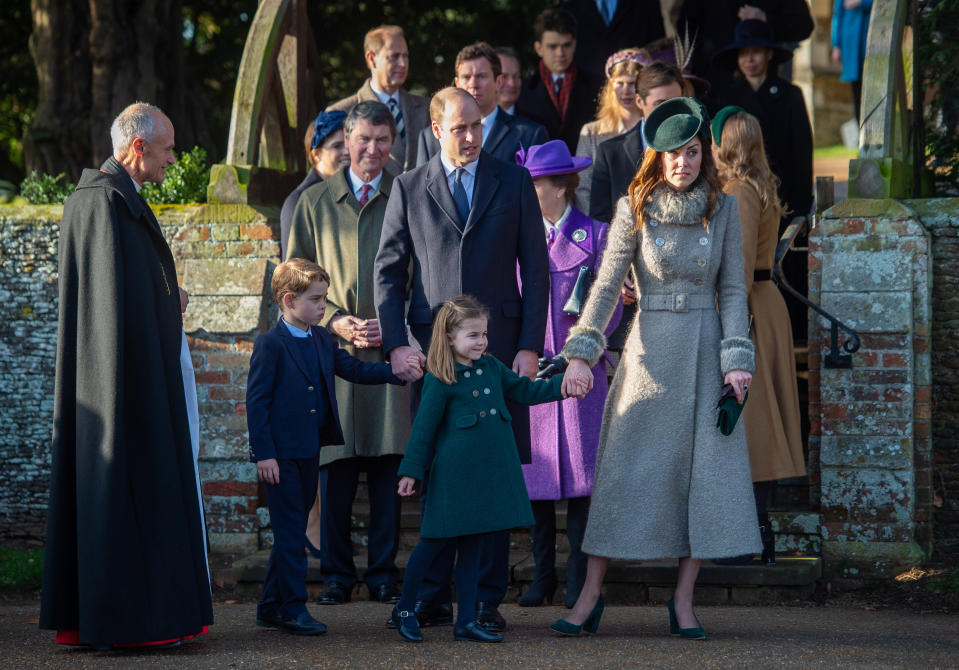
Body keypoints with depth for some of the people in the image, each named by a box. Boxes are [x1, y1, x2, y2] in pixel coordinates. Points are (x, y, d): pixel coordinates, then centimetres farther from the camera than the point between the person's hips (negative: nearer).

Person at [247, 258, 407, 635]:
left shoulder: (322, 341, 12)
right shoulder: (270, 345, -10)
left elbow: (353, 369, 13)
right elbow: (256, 401, -12)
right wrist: (264, 454, -16)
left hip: (309, 452, 8)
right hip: (281, 455, -8)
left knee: (292, 530, 12)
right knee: (290, 533, -5)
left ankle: (270, 607, 20)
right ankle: (293, 610, -1)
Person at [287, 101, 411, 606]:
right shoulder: (314, 202, 10)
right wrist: (335, 321, -5)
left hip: (391, 349, -1)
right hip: (333, 349, 1)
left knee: (388, 463, 0)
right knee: (335, 465, 0)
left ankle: (384, 573, 9)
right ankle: (336, 574, 9)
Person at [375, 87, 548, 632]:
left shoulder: (514, 181, 8)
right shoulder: (409, 188, 8)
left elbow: (535, 267, 5)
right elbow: (388, 271, 8)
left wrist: (530, 346, -3)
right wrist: (397, 343, -4)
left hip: (500, 343, 0)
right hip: (432, 346, 1)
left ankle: (488, 597, 5)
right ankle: (435, 597, 9)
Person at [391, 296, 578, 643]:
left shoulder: (492, 367, 11)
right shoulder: (440, 380, -8)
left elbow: (525, 391, 17)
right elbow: (424, 428, -7)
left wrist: (563, 384, 4)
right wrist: (411, 471, -7)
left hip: (490, 471, 6)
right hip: (454, 473, -6)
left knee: (472, 544, 9)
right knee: (436, 540, 0)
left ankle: (466, 621, 13)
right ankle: (404, 609, 16)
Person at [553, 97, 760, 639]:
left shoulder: (723, 209, 4)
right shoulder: (635, 209, 0)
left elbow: (733, 289, 5)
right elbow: (606, 285, -3)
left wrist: (737, 358, -5)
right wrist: (582, 351, -13)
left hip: (705, 348, 1)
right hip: (650, 346, -1)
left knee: (705, 468, -2)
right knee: (627, 467, -3)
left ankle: (684, 600, 6)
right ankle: (591, 597, 1)